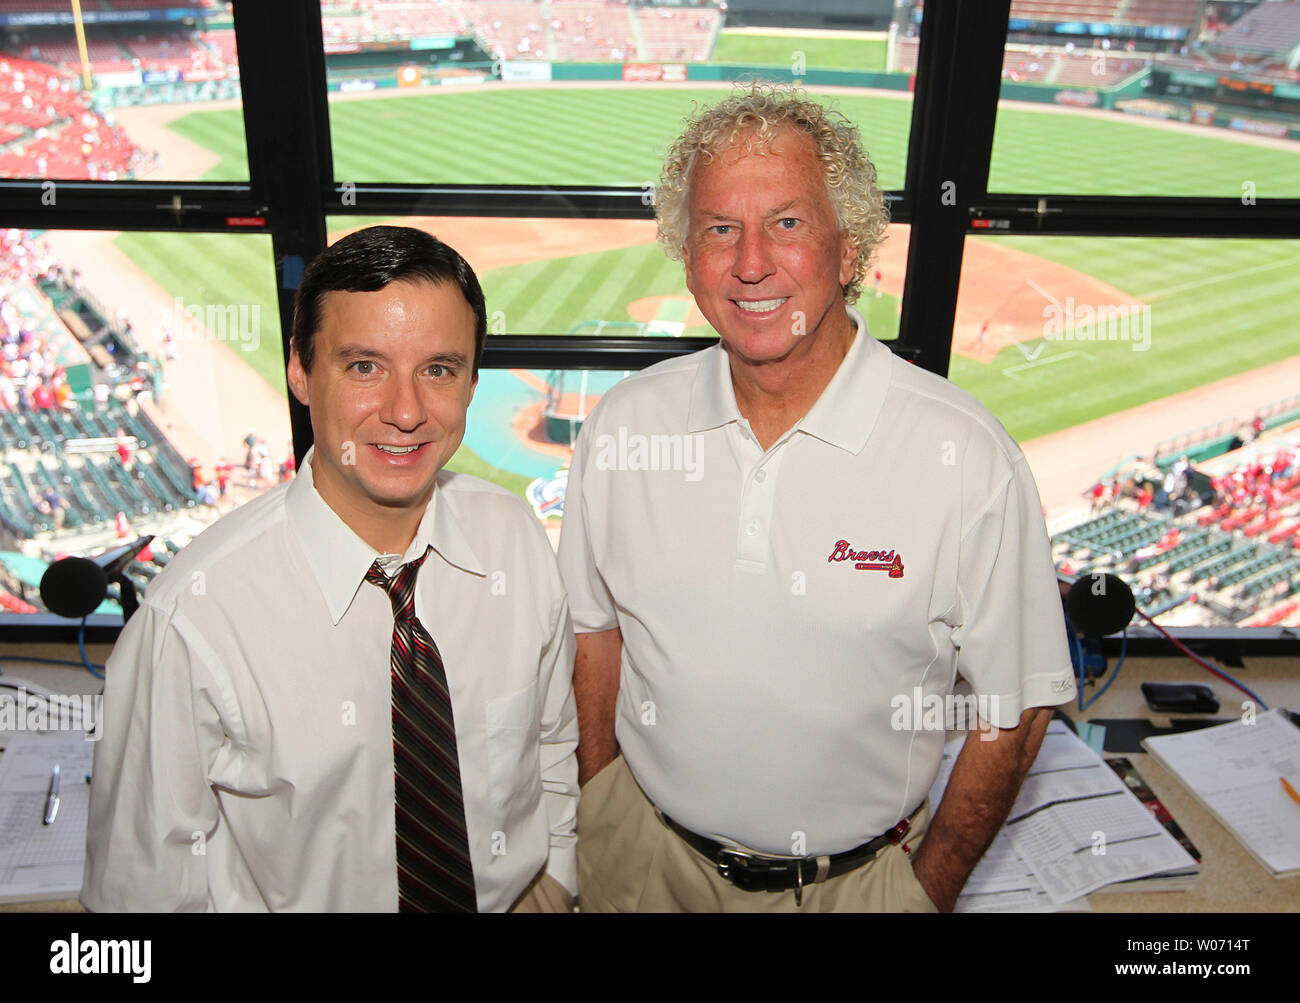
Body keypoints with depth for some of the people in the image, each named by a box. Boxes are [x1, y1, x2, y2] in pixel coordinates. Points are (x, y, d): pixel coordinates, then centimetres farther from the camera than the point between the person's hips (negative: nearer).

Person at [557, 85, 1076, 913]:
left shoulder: (968, 456, -19)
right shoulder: (624, 423, -9)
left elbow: (1014, 710, -11)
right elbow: (596, 628, 2)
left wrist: (930, 889, -6)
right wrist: (600, 814, 3)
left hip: (858, 876, -2)